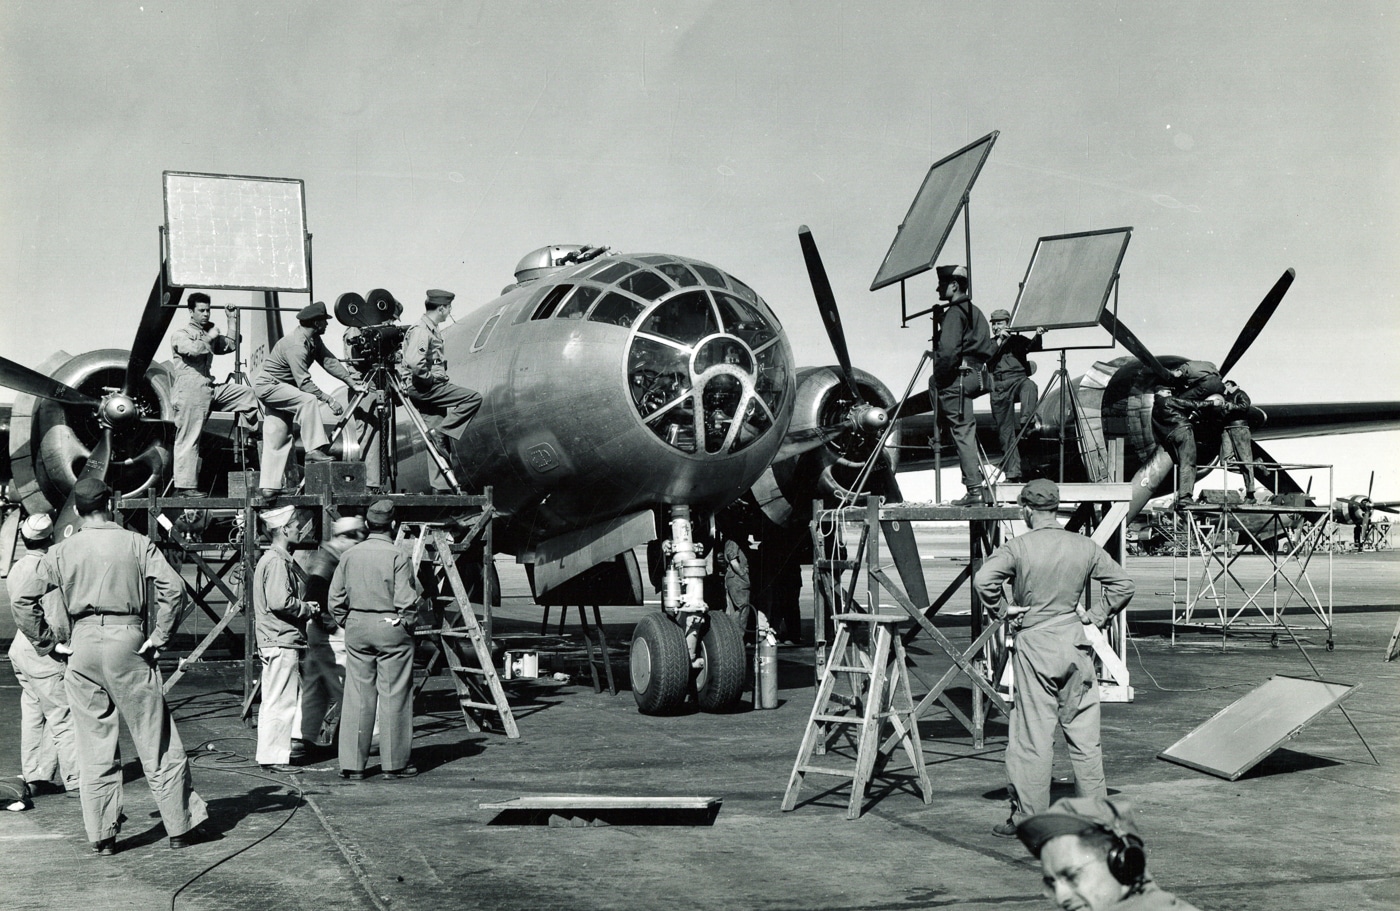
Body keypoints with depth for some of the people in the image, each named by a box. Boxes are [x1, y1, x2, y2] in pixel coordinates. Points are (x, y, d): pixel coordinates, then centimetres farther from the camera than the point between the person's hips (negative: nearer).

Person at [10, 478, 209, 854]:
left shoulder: (61, 552, 5)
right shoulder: (136, 543, -2)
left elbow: (23, 601, 2)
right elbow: (174, 588, -12)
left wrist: (50, 643, 7)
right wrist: (159, 636, -4)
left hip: (84, 642, 3)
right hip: (126, 639, -2)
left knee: (93, 746, 9)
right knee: (156, 741, 5)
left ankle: (101, 834, 11)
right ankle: (181, 825, 10)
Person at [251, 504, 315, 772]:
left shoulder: (271, 559, 18)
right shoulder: (277, 562, -15)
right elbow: (280, 602, -24)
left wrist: (305, 607, 14)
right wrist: (307, 608, -10)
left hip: (278, 639, 11)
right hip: (282, 640, -11)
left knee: (273, 700, 14)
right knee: (281, 700, -7)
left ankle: (271, 754, 21)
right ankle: (273, 757, -3)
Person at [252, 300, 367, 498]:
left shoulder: (314, 340, 1)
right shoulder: (296, 345, -28)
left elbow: (329, 361, -2)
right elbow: (304, 382, -31)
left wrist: (353, 382, -11)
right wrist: (329, 400, -32)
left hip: (280, 387, 9)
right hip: (266, 385, -9)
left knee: (277, 439, 4)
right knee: (307, 400, -29)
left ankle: (269, 486, 3)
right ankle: (314, 449, -27)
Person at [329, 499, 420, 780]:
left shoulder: (350, 555, 4)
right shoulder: (398, 556, -11)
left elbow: (335, 598, 6)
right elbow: (406, 601, -14)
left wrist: (347, 623, 16)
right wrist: (407, 624, 1)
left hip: (356, 628, 4)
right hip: (391, 629, -4)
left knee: (356, 697, 7)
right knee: (394, 697, 3)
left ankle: (352, 764, 9)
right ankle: (395, 763, 9)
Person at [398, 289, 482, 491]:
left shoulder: (432, 330, 18)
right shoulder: (421, 330, -13)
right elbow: (413, 362, -27)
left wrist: (440, 377, 14)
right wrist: (430, 376, -16)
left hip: (428, 389, 10)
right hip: (420, 387, -10)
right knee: (473, 399, -17)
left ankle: (440, 485, 11)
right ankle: (441, 434, -15)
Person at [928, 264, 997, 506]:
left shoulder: (954, 312, -10)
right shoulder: (975, 312, 19)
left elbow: (948, 351, -23)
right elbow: (990, 348, 24)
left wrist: (938, 378, -11)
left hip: (956, 377, -9)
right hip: (976, 375, 9)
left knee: (963, 432, -8)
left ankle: (975, 490, -11)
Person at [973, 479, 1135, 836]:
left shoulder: (1018, 547, -8)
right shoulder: (1084, 547, 3)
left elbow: (983, 579, -21)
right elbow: (1123, 584, 5)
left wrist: (1003, 607, -6)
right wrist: (1096, 616, 10)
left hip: (1033, 645, -3)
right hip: (1075, 643, 3)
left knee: (1033, 735, 2)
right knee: (1084, 734, 10)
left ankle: (1028, 816, 7)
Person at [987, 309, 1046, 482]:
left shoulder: (1018, 340, 12)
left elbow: (1033, 346, -7)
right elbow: (987, 358, -1)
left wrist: (1038, 336, -27)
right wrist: (1000, 340, -8)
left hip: (1018, 380, -2)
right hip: (999, 388, 2)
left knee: (1029, 385, -40)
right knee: (1005, 432, -2)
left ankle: (1026, 422, -55)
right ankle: (1012, 472, 1)